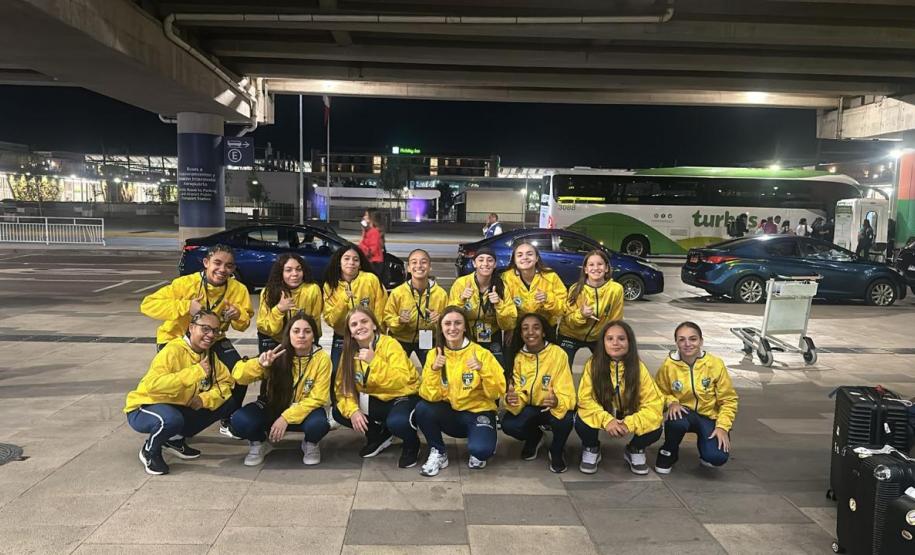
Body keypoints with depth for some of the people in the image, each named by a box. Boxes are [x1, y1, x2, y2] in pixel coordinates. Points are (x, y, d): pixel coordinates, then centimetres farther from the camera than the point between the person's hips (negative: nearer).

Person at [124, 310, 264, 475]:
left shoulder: (209, 354, -1)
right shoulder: (173, 350, -25)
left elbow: (226, 382, -2)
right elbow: (152, 385, -38)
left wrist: (204, 399, -21)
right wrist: (195, 372, -40)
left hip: (179, 409, 7)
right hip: (144, 408, -7)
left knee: (226, 404, -6)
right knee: (172, 419, -39)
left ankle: (175, 439, 10)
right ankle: (149, 451, -4)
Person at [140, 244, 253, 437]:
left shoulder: (238, 289, -16)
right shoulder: (185, 284, -25)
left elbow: (244, 324, -5)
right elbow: (148, 304, -28)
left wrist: (238, 315, -29)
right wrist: (185, 306, -39)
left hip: (213, 341, 3)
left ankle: (229, 422, 13)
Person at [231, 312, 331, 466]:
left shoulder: (321, 358, -17)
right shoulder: (278, 355, -14)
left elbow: (317, 398, -16)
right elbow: (238, 376, -16)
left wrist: (286, 417, -25)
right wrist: (260, 364, -36)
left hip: (305, 410, -1)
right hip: (274, 406, 2)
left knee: (318, 424, -35)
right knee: (240, 420, -25)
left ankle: (310, 444, 2)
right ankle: (259, 443, 9)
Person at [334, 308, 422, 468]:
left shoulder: (390, 344, -20)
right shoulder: (349, 352, -3)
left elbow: (401, 381, -31)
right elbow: (343, 387, -4)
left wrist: (374, 361, -37)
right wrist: (352, 410, -21)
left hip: (403, 397, -6)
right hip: (375, 400, 6)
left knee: (396, 422, -37)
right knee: (339, 412, -13)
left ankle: (412, 443, 0)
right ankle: (379, 435, 10)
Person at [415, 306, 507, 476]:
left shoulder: (481, 353, -9)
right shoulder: (434, 354, -4)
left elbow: (497, 392, -13)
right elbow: (430, 396, -11)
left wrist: (483, 370, -28)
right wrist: (434, 370, -26)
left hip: (478, 412, -2)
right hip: (449, 413, 3)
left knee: (480, 449, -31)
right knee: (422, 408, -27)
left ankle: (479, 452, 8)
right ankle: (438, 453, -2)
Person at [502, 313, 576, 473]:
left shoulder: (558, 354, -21)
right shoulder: (519, 357, -9)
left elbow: (567, 394, -24)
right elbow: (519, 392, -8)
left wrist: (557, 402, -47)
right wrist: (512, 400, -32)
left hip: (553, 408, -3)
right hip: (530, 408, 3)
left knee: (565, 420, -36)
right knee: (508, 425, -25)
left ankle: (557, 451, 1)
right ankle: (534, 437, 13)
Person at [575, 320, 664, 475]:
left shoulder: (638, 367, -18)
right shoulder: (593, 364, -20)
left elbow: (654, 404, -20)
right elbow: (585, 399, -20)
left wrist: (629, 424, -34)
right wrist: (606, 420, -36)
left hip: (629, 417, 1)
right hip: (602, 416, -1)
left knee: (654, 430, -26)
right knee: (582, 423, -32)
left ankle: (635, 450, 10)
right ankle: (591, 449, 5)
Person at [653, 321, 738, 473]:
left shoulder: (715, 364, -15)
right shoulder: (668, 365, -14)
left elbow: (728, 400, -6)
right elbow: (662, 392, 2)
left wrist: (722, 426, -16)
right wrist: (672, 402, -19)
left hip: (710, 416, 0)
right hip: (684, 412, 0)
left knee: (717, 457, -24)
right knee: (677, 421, -37)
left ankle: (704, 441, 14)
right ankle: (668, 453, -4)